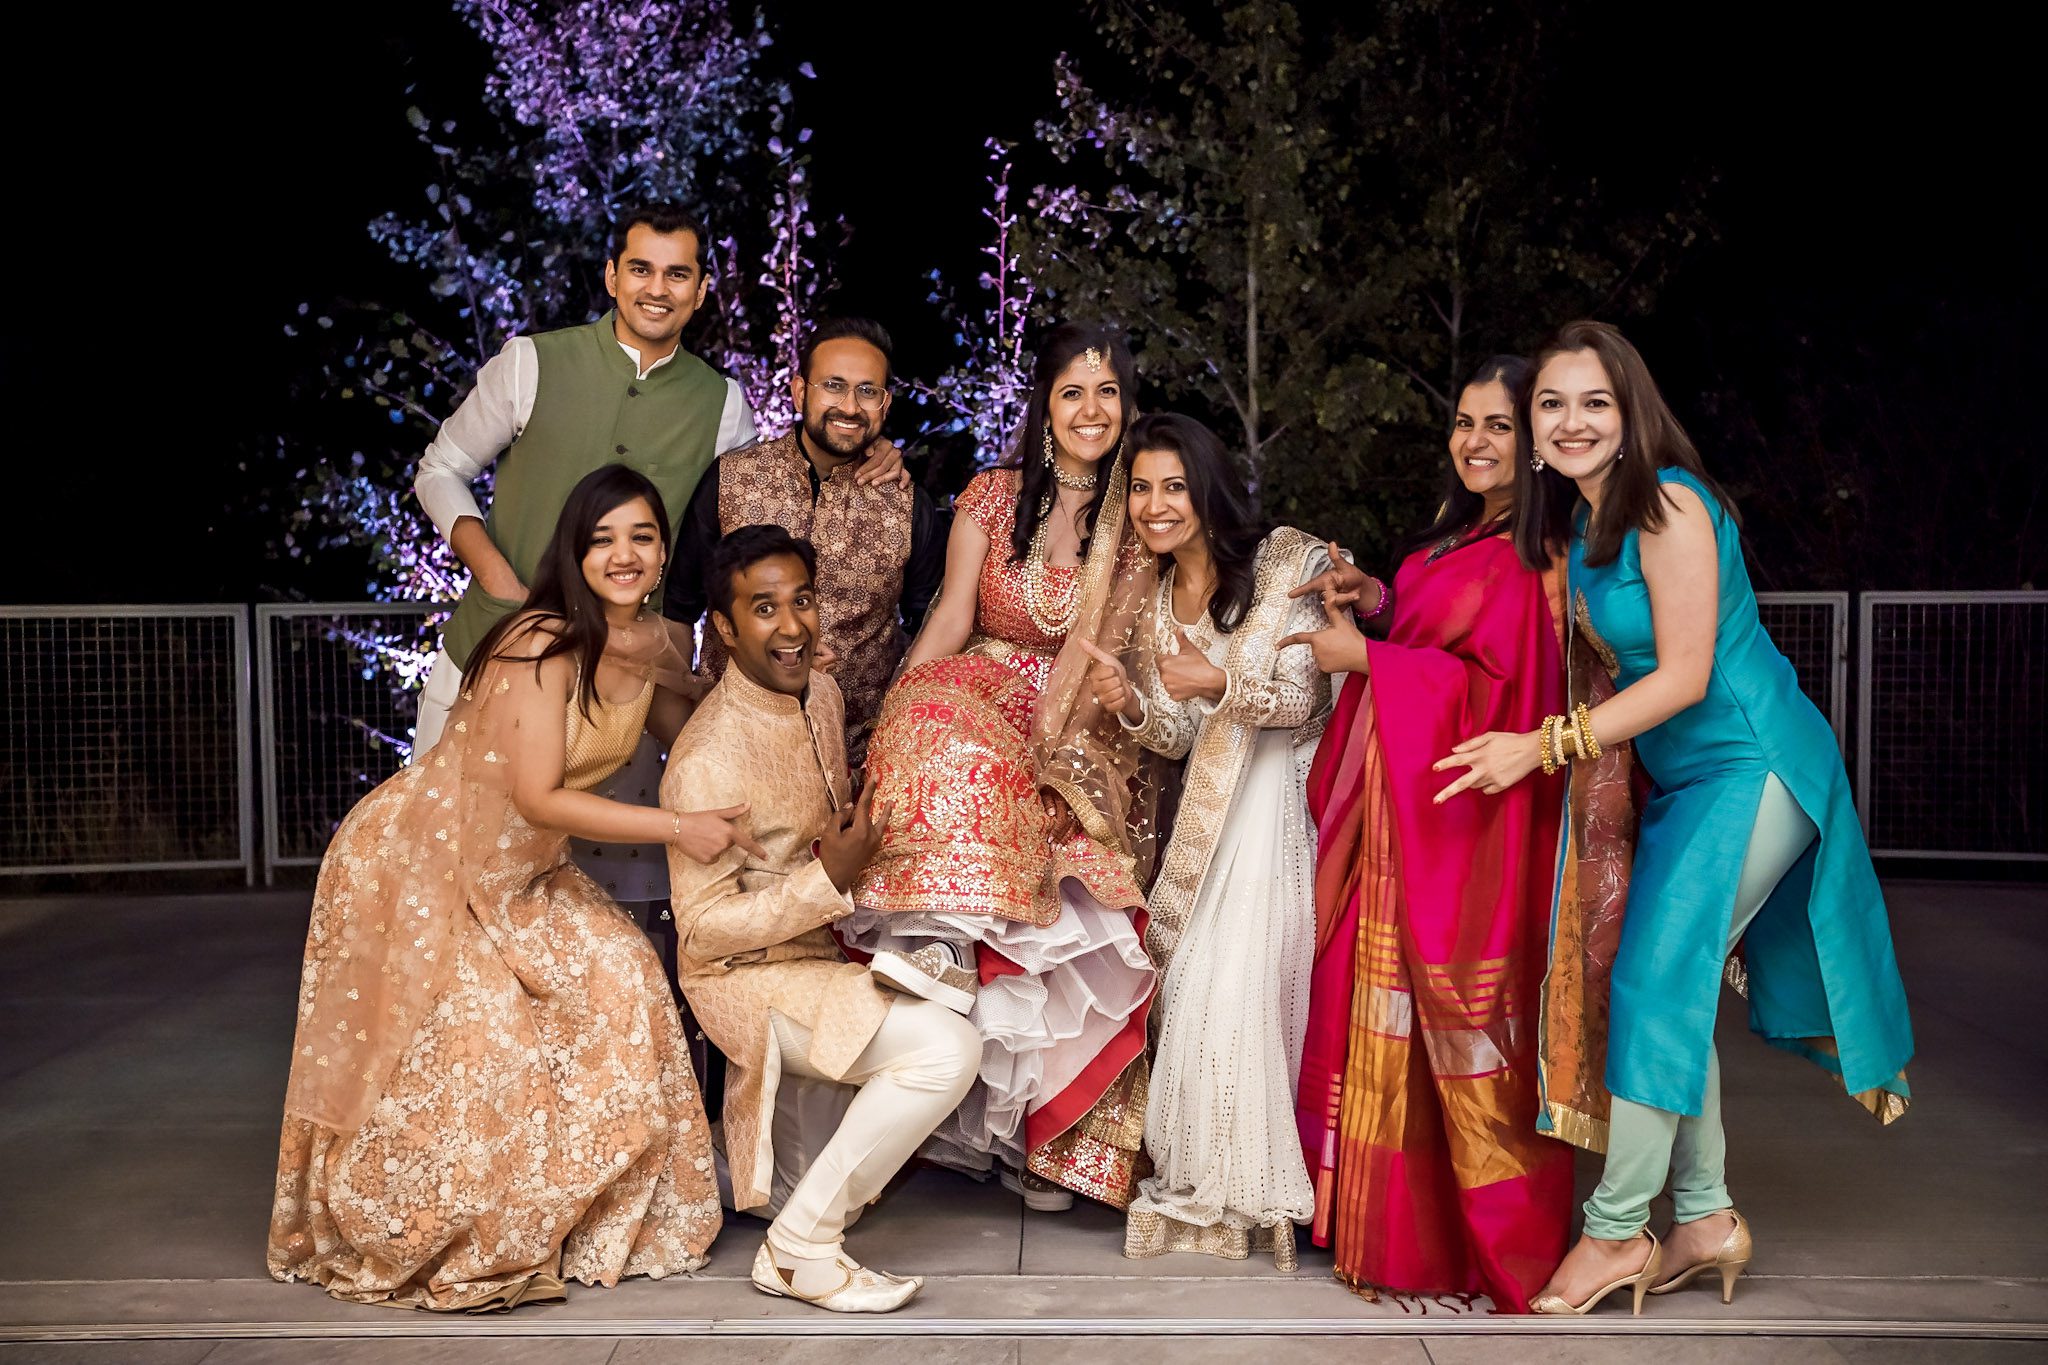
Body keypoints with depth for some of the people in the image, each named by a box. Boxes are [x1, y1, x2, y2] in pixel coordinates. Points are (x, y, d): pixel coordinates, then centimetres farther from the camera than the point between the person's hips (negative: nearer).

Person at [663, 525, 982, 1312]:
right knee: (947, 1049, -24)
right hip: (751, 979, -9)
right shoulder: (707, 760, -24)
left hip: (826, 947, 9)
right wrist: (830, 878, -29)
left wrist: (864, 846, 1)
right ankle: (799, 1248, -11)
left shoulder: (821, 694, 3)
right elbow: (703, 927, -21)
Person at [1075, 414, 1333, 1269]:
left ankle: (1231, 1196, 6)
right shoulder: (1158, 598, 9)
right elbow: (1180, 738, 8)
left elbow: (1306, 700, -11)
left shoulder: (1282, 571, -10)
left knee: (1235, 988, -8)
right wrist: (1134, 706, -12)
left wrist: (1221, 681, -26)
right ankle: (1196, 1180, 21)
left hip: (1281, 794, -6)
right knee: (1191, 980, 6)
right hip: (1212, 802, 6)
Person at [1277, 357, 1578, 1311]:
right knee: (1390, 1009, 12)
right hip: (1404, 806, 9)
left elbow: (1505, 688, -19)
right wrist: (1378, 603, 5)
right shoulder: (1459, 536, 16)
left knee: (1462, 1014, -3)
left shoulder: (1535, 554, -13)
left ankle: (1499, 1238, 10)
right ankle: (1397, 1224, 22)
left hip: (1470, 820, -9)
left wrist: (1367, 657, -14)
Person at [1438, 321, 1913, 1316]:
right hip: (1681, 781, 9)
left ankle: (1616, 1231, 2)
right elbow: (1612, 662, 13)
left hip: (1753, 767, -9)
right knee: (1677, 987, 9)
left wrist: (1544, 745, -23)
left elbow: (1685, 675, -21)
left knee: (1657, 979, -10)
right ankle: (1707, 1218, 20)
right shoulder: (1585, 525, 9)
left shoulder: (1668, 505, -18)